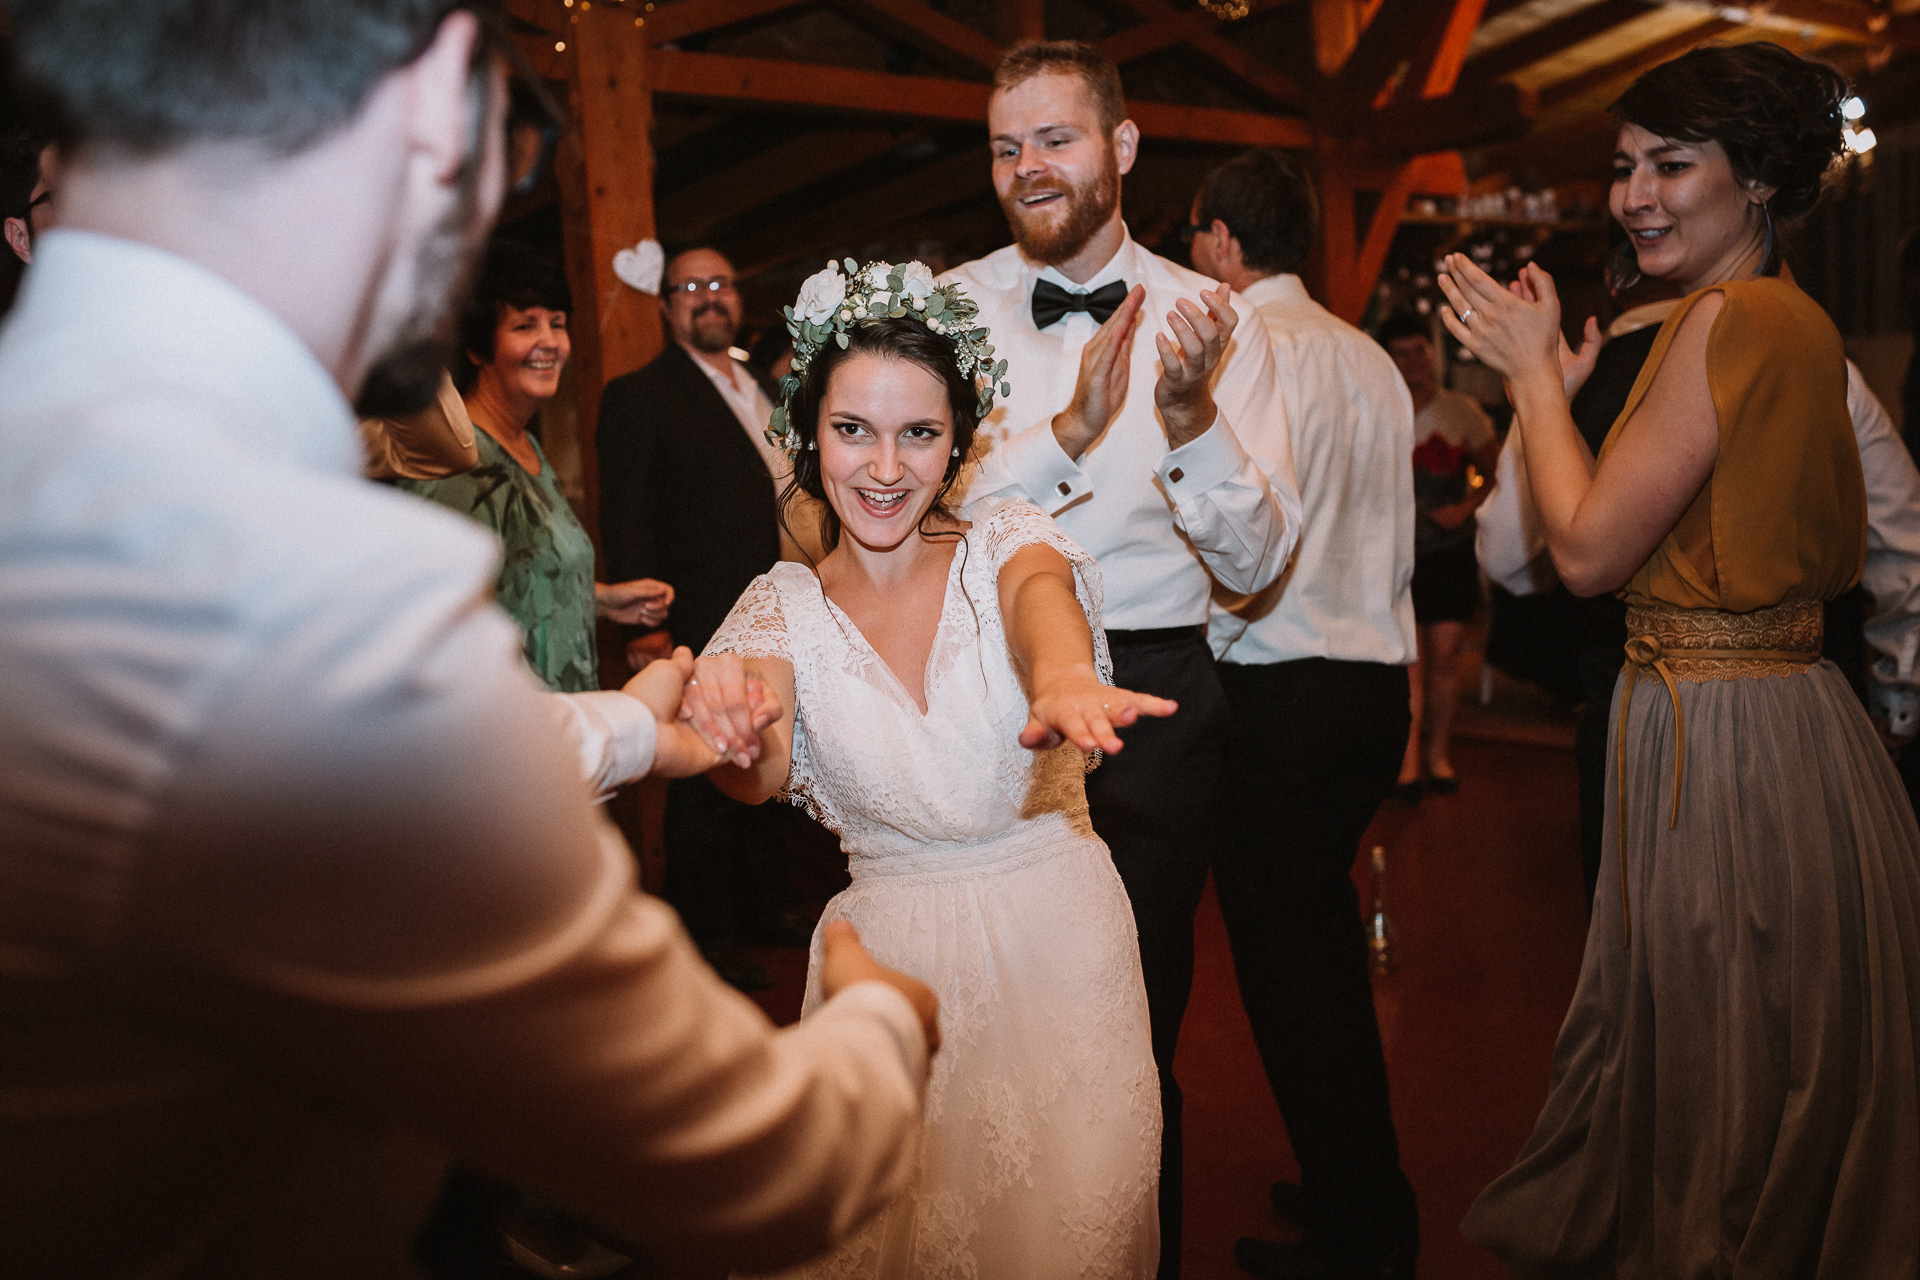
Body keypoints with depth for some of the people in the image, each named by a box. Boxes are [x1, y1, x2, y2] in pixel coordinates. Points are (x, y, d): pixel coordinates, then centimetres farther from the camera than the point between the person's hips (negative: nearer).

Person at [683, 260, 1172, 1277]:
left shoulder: (1006, 542, -4)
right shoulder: (786, 605, -1)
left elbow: (1040, 598, -29)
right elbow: (760, 773, -19)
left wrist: (1063, 675, -54)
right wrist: (734, 735, -45)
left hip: (1058, 937, -1)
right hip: (888, 958, 1)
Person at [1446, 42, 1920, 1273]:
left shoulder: (1730, 317, -18)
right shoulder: (1800, 322, 11)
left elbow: (1591, 548, -19)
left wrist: (1535, 373, -6)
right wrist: (1563, 380, 13)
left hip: (1722, 738, -10)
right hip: (1788, 702, 10)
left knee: (1724, 1074, 5)